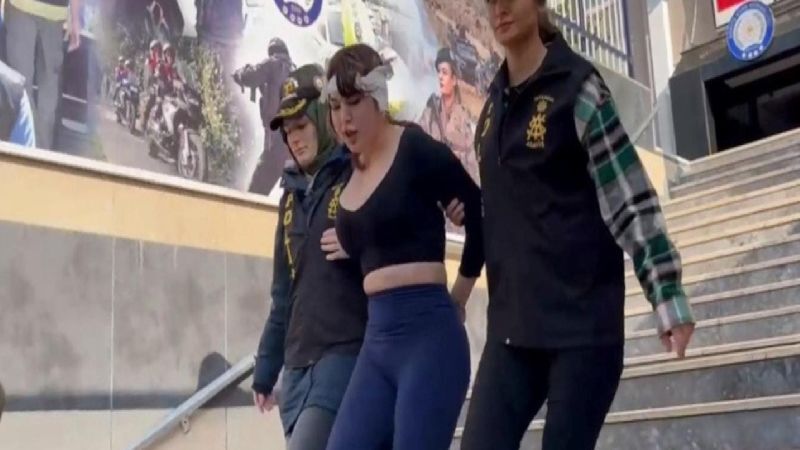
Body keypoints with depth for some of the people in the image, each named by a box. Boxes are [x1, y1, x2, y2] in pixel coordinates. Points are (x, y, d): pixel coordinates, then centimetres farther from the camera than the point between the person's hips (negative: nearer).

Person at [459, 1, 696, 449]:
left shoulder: (576, 85, -6)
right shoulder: (494, 103, 12)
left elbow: (631, 198, -10)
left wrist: (668, 295, -13)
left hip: (583, 318, -5)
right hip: (513, 325, 6)